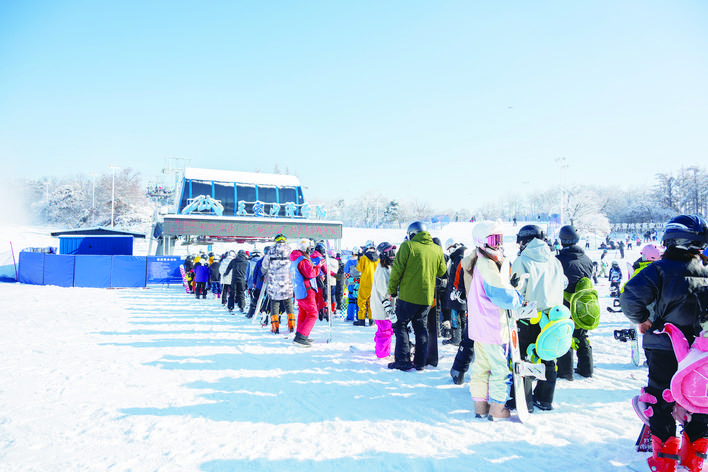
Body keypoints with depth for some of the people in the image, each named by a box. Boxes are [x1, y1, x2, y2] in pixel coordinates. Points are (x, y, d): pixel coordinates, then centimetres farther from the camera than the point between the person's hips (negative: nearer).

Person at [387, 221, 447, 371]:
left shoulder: (407, 246, -8)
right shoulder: (437, 249, 6)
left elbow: (397, 269, -9)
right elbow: (442, 271, 15)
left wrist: (392, 289, 1)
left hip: (408, 295, -5)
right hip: (427, 297, 5)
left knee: (401, 325, 6)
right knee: (421, 328, 15)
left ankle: (403, 361, 3)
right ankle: (420, 362, 16)